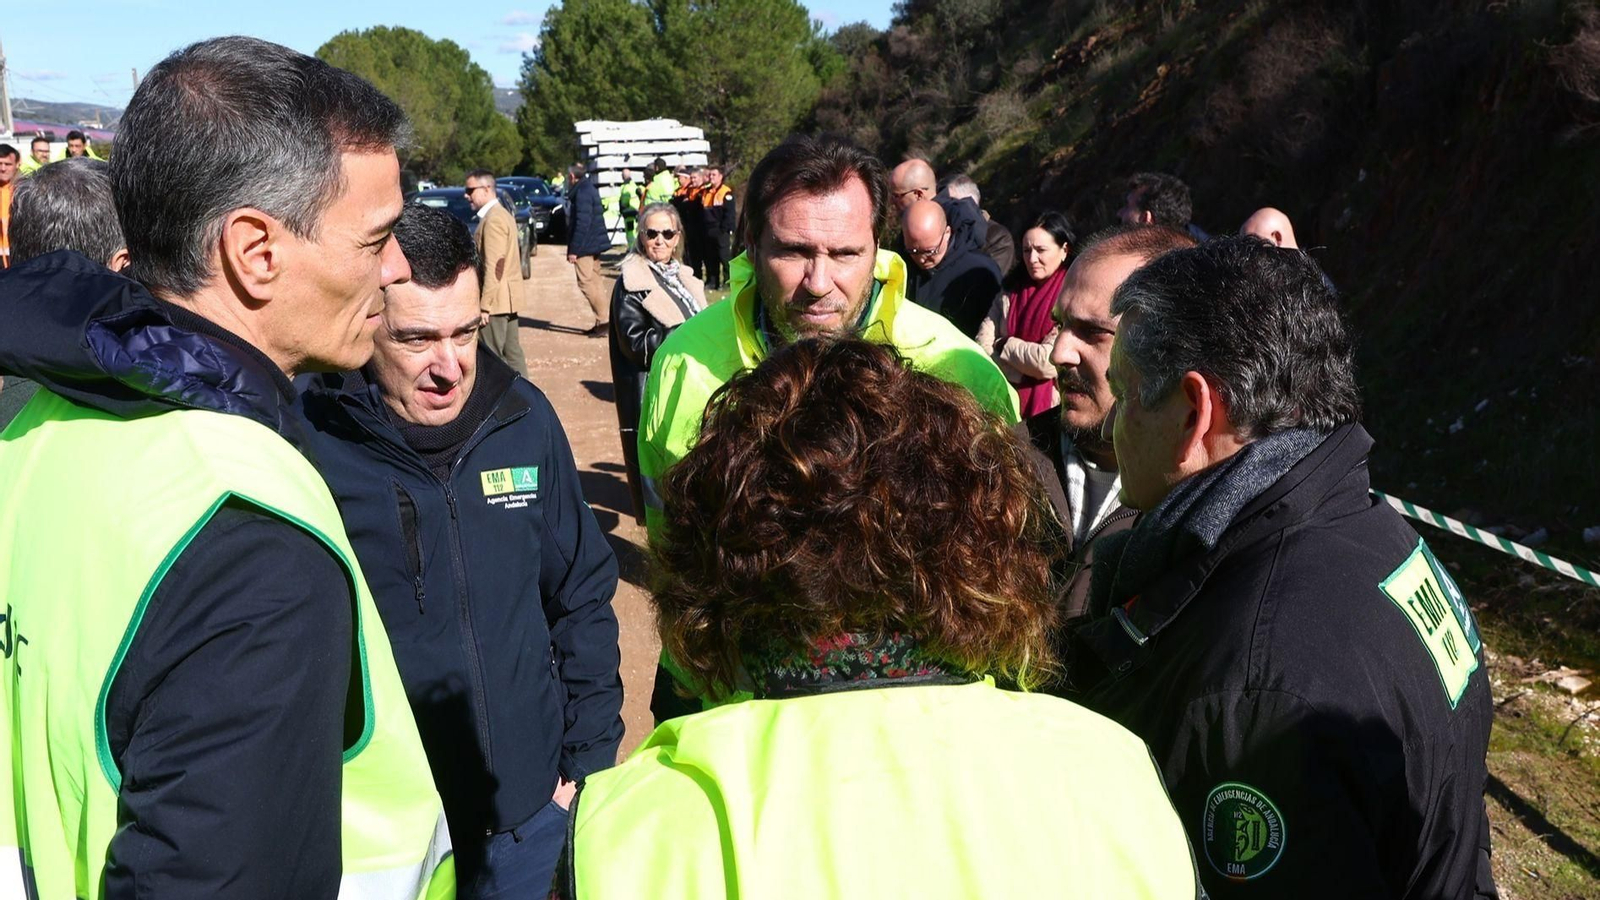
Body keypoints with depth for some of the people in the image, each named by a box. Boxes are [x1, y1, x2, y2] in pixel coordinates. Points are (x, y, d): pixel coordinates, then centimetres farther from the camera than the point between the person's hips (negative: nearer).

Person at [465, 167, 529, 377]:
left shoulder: (493, 219, -15)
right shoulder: (503, 214, 16)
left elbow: (494, 266, -21)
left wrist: (484, 305, -21)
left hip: (496, 299, -10)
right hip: (508, 298, 10)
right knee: (512, 352, 12)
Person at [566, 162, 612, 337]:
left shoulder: (582, 192, -15)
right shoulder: (589, 189, 15)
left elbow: (583, 223, -22)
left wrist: (574, 249, -20)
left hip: (585, 245, -10)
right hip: (594, 244, 10)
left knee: (586, 282, -9)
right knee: (594, 281, 13)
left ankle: (604, 320, -12)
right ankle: (602, 322, 16)